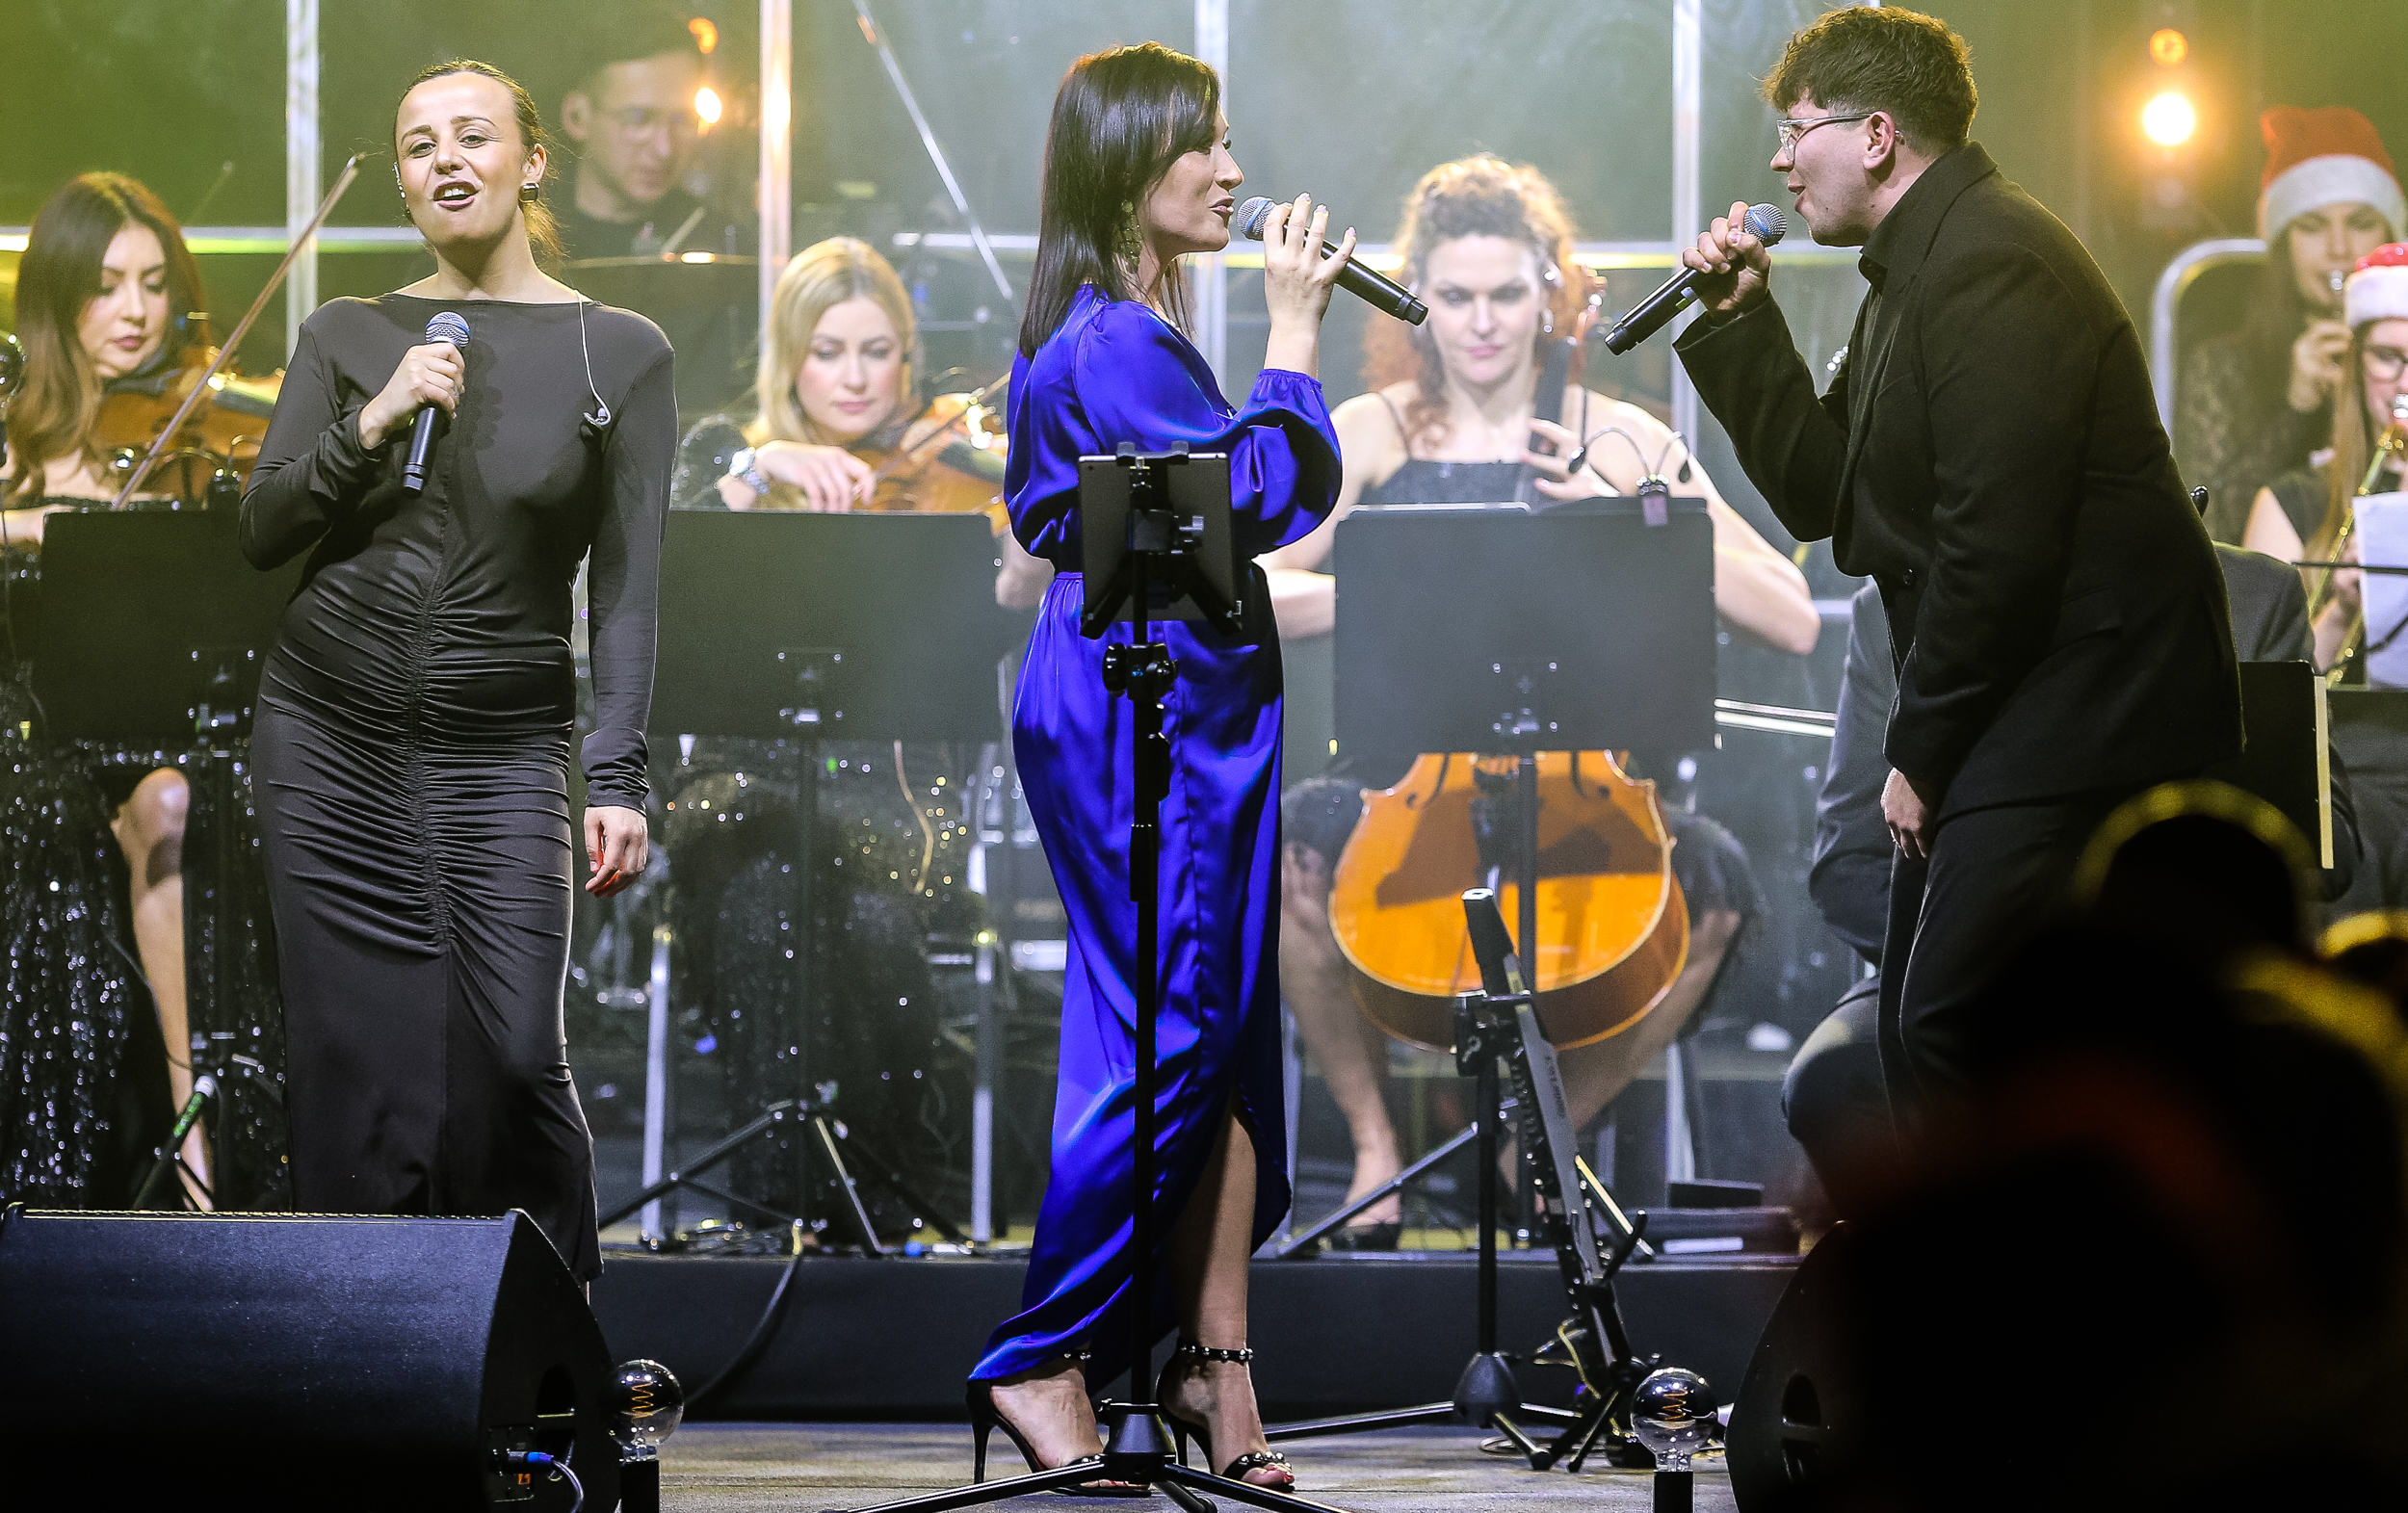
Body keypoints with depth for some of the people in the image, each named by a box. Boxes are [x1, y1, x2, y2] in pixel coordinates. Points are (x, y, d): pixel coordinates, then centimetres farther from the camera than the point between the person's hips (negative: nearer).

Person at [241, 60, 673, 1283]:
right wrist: (374, 423, -13)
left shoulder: (619, 354, 2)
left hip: (505, 754, -2)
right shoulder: (347, 336, 8)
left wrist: (619, 778, -10)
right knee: (358, 1060, -1)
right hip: (330, 737, 2)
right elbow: (264, 531, 2)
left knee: (513, 1061, -12)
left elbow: (628, 586, -1)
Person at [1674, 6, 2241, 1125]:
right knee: (1921, 1030, 13)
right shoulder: (1913, 275, 18)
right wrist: (1741, 324, 9)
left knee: (1942, 1031, -16)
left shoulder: (1989, 265, -17)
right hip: (2013, 719, 11)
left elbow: (1999, 541, -22)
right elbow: (1821, 497, 16)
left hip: (2079, 711, -11)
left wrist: (1922, 748, -15)